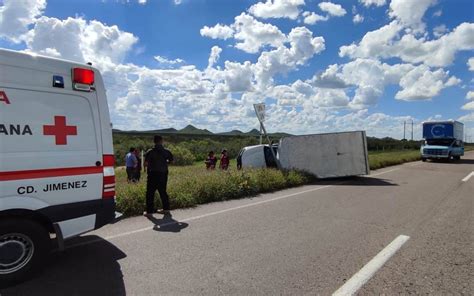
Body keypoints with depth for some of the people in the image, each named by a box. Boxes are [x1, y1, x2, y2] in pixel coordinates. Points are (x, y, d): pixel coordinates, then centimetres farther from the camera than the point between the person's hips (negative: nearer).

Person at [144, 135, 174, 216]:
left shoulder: (150, 152, -10)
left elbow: (146, 163, -15)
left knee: (150, 193, 5)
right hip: (163, 174, 4)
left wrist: (149, 165, 6)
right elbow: (171, 161, 10)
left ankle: (149, 211, 7)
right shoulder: (166, 151, -1)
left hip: (153, 174, -4)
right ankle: (166, 209, 21)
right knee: (163, 191, 16)